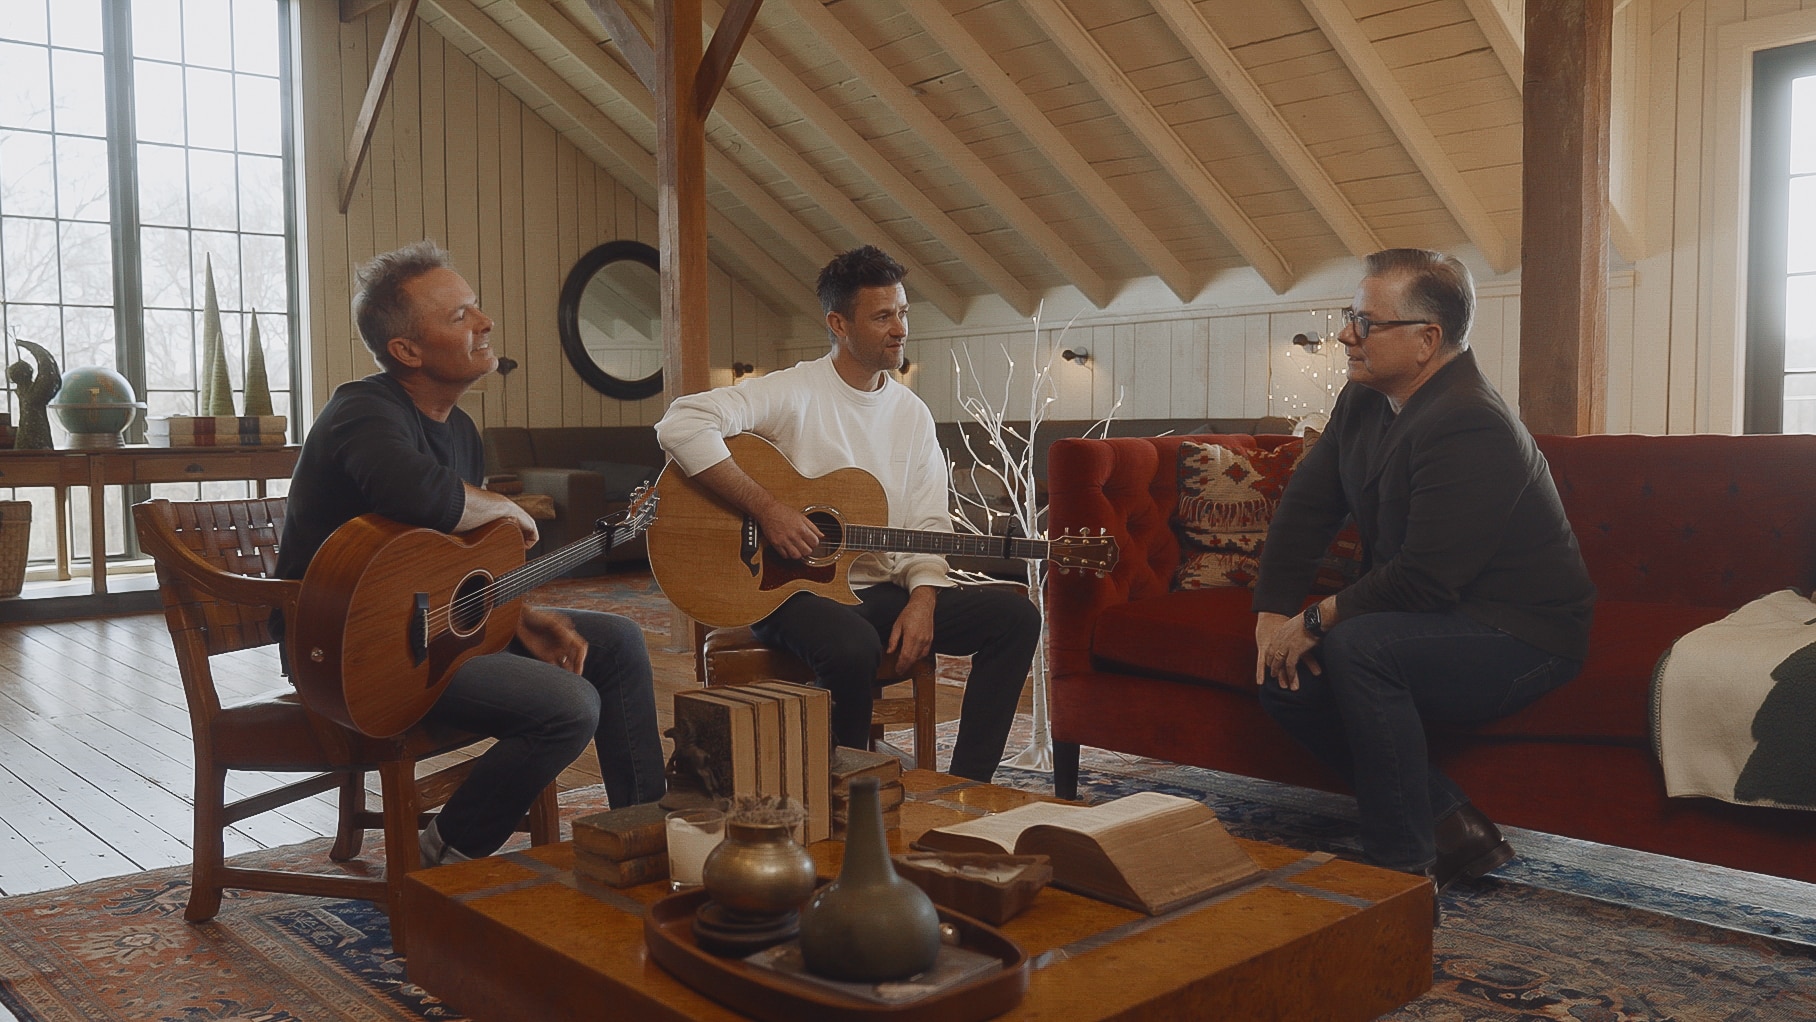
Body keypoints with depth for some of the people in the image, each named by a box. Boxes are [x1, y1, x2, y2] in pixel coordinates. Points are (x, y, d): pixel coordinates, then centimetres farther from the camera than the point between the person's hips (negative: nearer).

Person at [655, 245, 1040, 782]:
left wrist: (922, 600, -11)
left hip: (883, 590, 6)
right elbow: (680, 424, -22)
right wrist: (767, 507, -26)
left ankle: (966, 786, -6)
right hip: (789, 590, -6)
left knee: (1015, 612, -11)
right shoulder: (794, 392, -9)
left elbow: (929, 527, 8)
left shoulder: (913, 414, 11)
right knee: (855, 646, -39)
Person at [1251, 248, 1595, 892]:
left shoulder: (1470, 427, -26)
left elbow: (1423, 579, -29)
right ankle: (1452, 826, -1)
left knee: (1357, 647, -34)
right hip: (1429, 621, 10)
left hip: (1520, 639, -9)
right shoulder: (1364, 401, 4)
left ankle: (1403, 864, -19)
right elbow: (1305, 505, 8)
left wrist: (1316, 621, -18)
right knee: (1284, 676, -7)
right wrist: (1275, 611, -3)